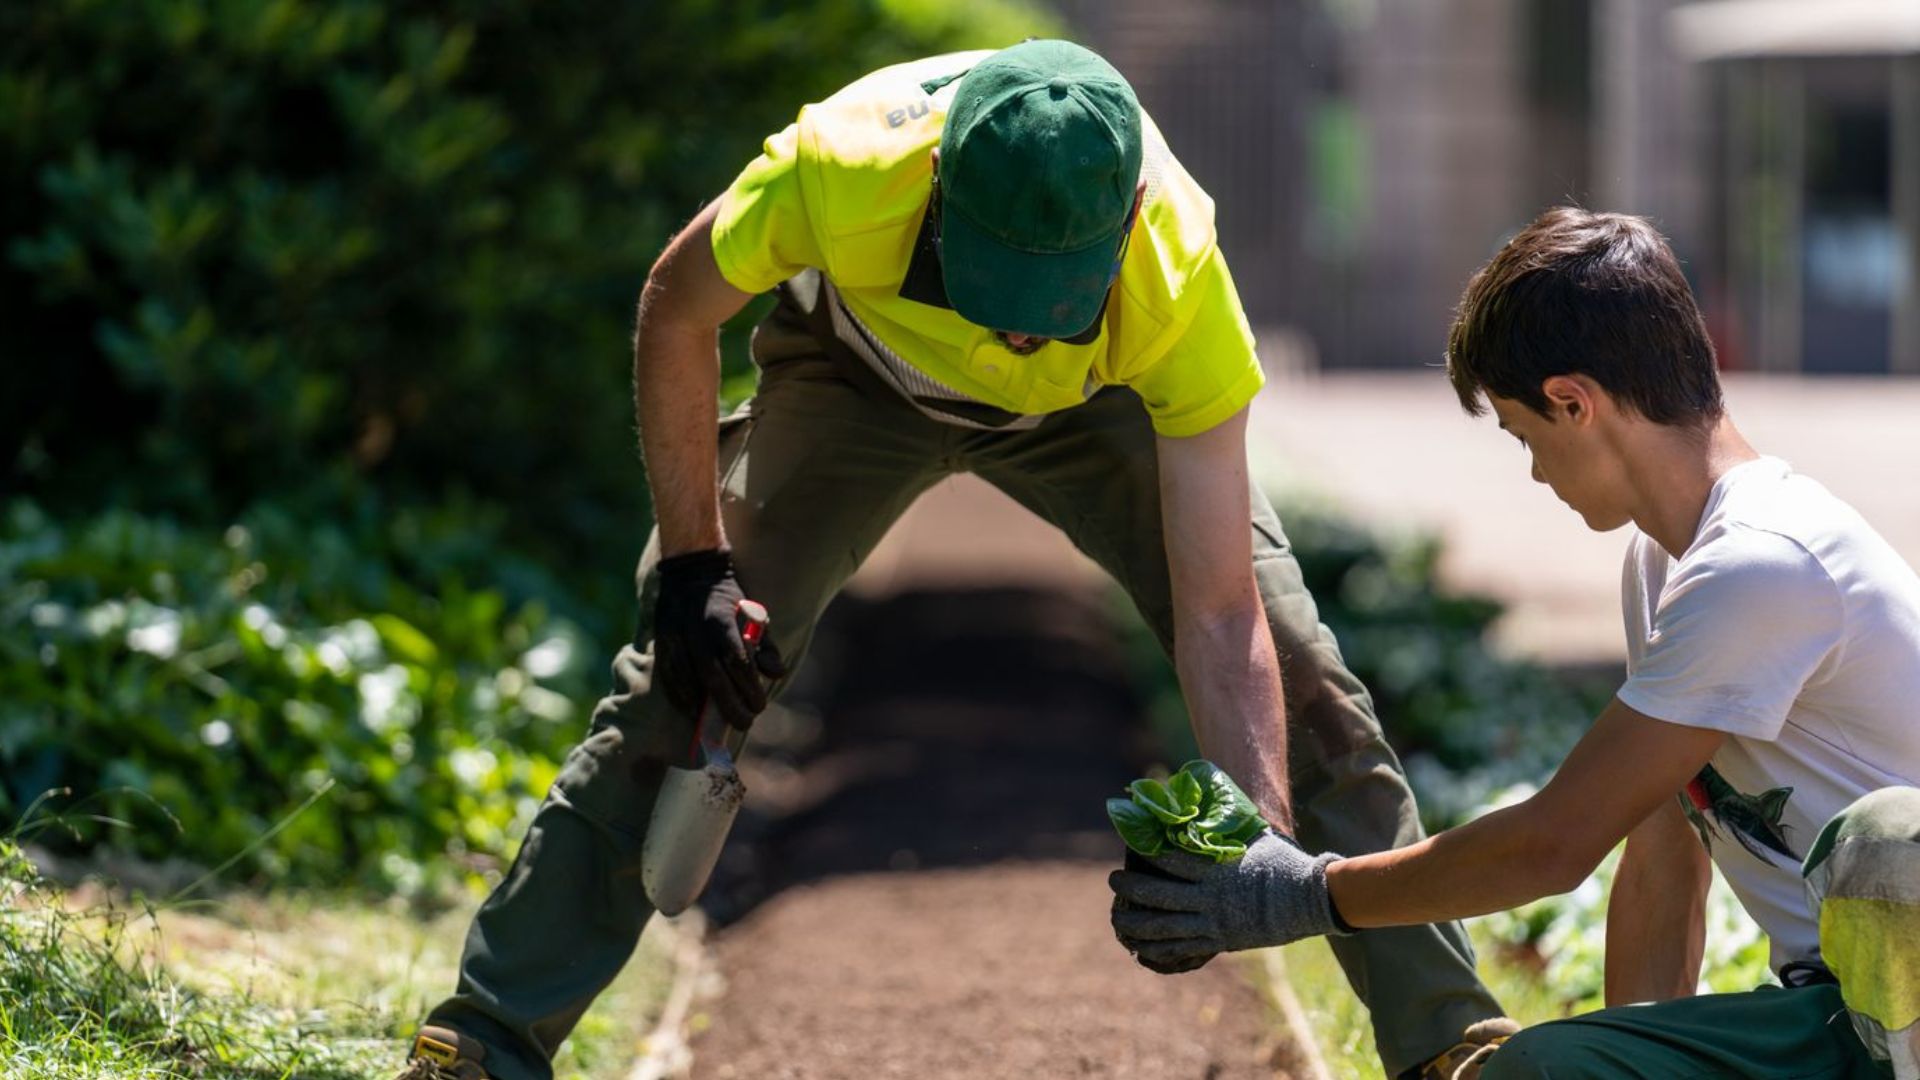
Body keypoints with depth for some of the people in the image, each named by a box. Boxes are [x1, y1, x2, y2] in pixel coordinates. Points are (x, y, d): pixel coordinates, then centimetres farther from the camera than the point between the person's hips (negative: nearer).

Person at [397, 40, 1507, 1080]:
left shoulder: (1178, 277, -40)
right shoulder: (841, 169, -42)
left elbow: (1219, 615, -35)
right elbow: (676, 314, -18)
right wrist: (693, 559, -20)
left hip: (1097, 397, 0)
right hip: (855, 366, 0)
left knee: (1300, 678, -11)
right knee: (686, 676, -13)